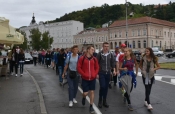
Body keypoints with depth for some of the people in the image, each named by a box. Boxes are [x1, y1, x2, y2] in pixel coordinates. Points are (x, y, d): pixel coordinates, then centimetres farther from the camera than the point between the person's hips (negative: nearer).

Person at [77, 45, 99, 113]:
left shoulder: (94, 59, 3)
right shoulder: (82, 58, -6)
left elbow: (97, 67, 10)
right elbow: (79, 68, -5)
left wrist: (95, 74, -4)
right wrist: (84, 74, -13)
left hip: (92, 78, 3)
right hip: (85, 78, -2)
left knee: (92, 92, 4)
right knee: (85, 93, -2)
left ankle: (91, 106, 15)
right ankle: (84, 98, 35)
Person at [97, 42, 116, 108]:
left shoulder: (110, 54, 6)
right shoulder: (100, 54, -5)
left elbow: (112, 63, 11)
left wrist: (114, 70, -1)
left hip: (108, 73, 4)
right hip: (101, 73, -4)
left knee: (106, 87, 8)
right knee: (102, 86, -10)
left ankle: (104, 101, 20)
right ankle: (100, 101, 10)